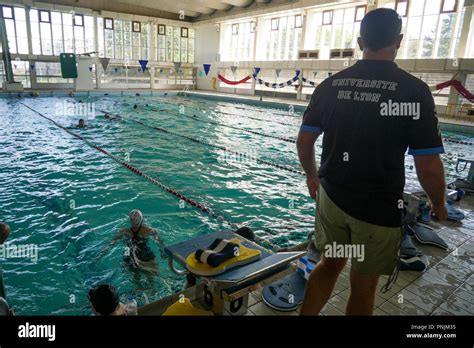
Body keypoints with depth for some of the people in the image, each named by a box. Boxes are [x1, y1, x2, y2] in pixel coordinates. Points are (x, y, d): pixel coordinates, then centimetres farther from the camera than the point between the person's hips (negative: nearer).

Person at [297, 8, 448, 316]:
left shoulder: (330, 85, -1)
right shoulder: (413, 90, -12)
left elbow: (304, 141, 3)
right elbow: (428, 166, -12)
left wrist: (312, 175, 20)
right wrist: (439, 204, 6)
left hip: (331, 196, 4)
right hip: (379, 208, -3)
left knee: (330, 265, 25)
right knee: (363, 285, 17)